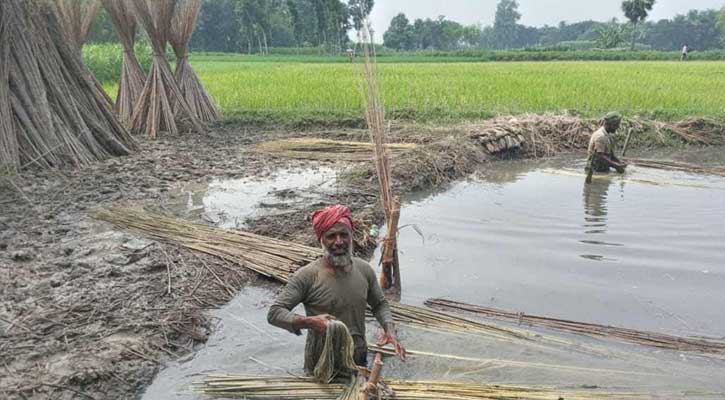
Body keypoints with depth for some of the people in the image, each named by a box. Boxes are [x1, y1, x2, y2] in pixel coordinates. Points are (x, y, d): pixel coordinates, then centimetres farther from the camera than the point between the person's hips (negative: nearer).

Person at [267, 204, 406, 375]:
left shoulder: (365, 270, -4)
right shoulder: (307, 276, -19)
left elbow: (380, 304, 10)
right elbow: (274, 313, -18)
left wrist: (389, 329, -9)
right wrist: (309, 322, -33)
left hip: (359, 362, 4)